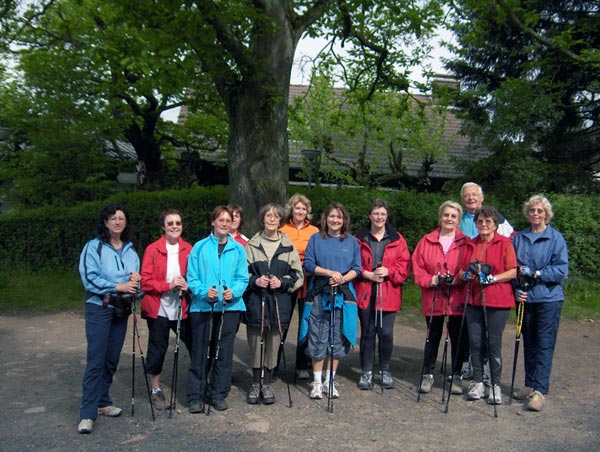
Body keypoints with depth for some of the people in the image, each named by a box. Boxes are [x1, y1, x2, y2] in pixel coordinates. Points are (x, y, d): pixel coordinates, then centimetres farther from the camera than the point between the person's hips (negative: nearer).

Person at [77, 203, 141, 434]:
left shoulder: (130, 250, 11)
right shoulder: (94, 247, -4)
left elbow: (136, 278, 13)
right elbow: (89, 278, -12)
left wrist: (135, 280, -10)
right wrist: (118, 286, -17)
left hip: (121, 309, 5)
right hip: (99, 308, -5)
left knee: (112, 359, 10)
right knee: (96, 360, -9)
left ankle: (102, 402, 25)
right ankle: (87, 414, -4)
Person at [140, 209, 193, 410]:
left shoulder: (188, 249, 3)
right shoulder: (153, 250, -5)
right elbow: (145, 281, -7)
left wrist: (187, 286, -9)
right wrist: (168, 285, -19)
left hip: (181, 309, 2)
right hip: (158, 309, -2)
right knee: (157, 349, 9)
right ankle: (156, 390, 27)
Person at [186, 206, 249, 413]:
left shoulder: (238, 249, 7)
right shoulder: (200, 247, 3)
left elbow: (243, 278, 3)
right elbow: (192, 277, -1)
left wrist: (234, 291, -17)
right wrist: (204, 291, -19)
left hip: (230, 306, 2)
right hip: (202, 305, -1)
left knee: (224, 351, 8)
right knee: (200, 351, 3)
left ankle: (219, 394, 21)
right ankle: (195, 396, 14)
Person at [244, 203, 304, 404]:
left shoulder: (288, 246, 6)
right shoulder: (252, 245, 4)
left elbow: (298, 275, 7)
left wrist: (282, 282, -9)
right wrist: (254, 281, -11)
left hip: (279, 302, 1)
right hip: (255, 301, 0)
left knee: (273, 343, 5)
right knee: (255, 342, 4)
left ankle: (267, 384, 20)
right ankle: (256, 384, 21)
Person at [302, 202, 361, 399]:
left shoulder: (352, 241, 9)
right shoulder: (316, 239, 6)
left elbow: (357, 268, 5)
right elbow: (308, 263, -2)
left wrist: (343, 278, -13)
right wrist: (329, 273, -14)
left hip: (343, 295, 2)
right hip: (319, 295, -1)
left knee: (338, 339, 5)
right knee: (318, 339, -1)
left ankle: (330, 381, 18)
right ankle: (317, 382, 11)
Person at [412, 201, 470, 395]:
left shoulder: (466, 243, 3)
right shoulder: (427, 240, 5)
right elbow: (417, 266, 3)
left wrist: (457, 280, -15)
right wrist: (430, 280, -12)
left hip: (457, 299, -1)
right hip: (433, 298, 1)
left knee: (458, 338, 6)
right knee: (433, 337, 10)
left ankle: (456, 376, 22)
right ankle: (428, 374, 23)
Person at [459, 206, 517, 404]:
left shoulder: (504, 243, -1)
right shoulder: (470, 244, 13)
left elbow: (513, 272, -5)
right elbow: (461, 271, 18)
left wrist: (492, 278, -16)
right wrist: (467, 274, -4)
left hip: (498, 301, -4)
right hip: (474, 300, 4)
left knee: (494, 343, -1)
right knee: (475, 342, 5)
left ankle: (496, 385, 11)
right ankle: (477, 383, 16)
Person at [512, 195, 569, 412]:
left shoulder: (556, 238, -3)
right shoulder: (519, 238, 10)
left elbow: (561, 270, -9)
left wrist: (535, 273, -16)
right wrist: (516, 288, -3)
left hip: (548, 298, -4)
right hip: (525, 298, 4)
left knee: (544, 345, -5)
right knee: (529, 343, 12)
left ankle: (540, 391, -2)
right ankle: (530, 385, 23)